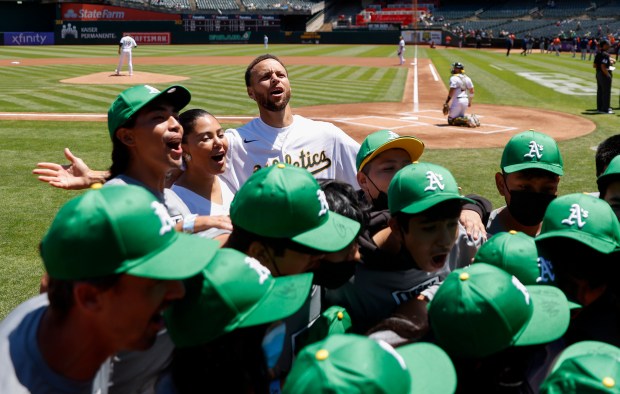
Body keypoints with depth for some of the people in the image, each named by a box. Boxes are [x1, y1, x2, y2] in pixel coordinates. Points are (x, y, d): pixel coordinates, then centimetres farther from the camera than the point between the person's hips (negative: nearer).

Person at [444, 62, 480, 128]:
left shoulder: (454, 78, -10)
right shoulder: (467, 78, 12)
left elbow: (451, 91, -18)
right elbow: (471, 91, 13)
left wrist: (447, 102, -14)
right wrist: (470, 102, 23)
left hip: (457, 100, -7)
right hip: (465, 100, 7)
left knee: (451, 120, -1)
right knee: (460, 116, 22)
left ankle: (467, 119, -24)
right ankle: (472, 118, -7)